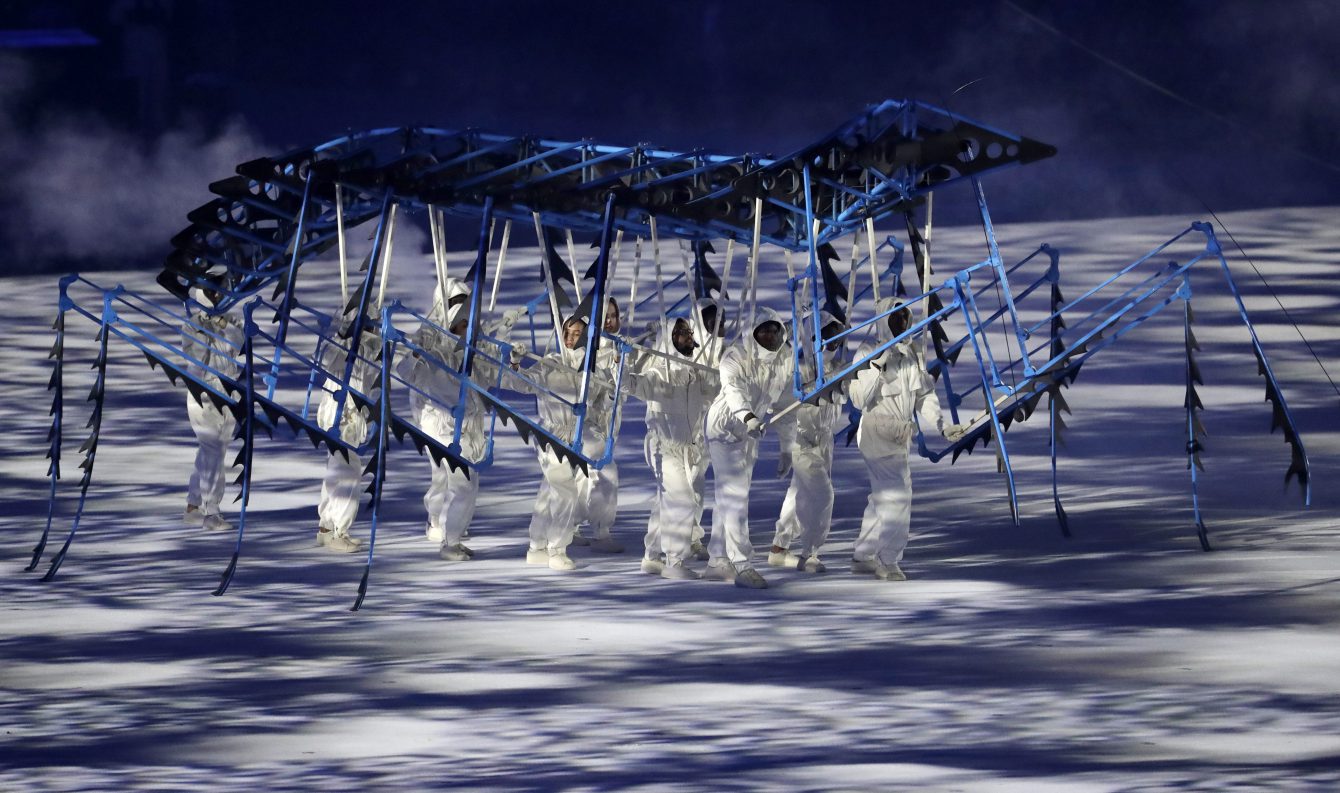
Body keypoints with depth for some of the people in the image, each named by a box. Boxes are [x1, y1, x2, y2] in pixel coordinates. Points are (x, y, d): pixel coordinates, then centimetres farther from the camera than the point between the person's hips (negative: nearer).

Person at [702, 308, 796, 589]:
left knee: (727, 497, 17)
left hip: (751, 433, 7)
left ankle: (717, 561, 27)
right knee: (736, 495, -15)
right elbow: (734, 388, -44)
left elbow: (785, 405, 4)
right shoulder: (737, 356, -24)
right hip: (725, 428, -7)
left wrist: (787, 447, 6)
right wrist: (748, 417, -62)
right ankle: (742, 566, -18)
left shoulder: (785, 360, -4)